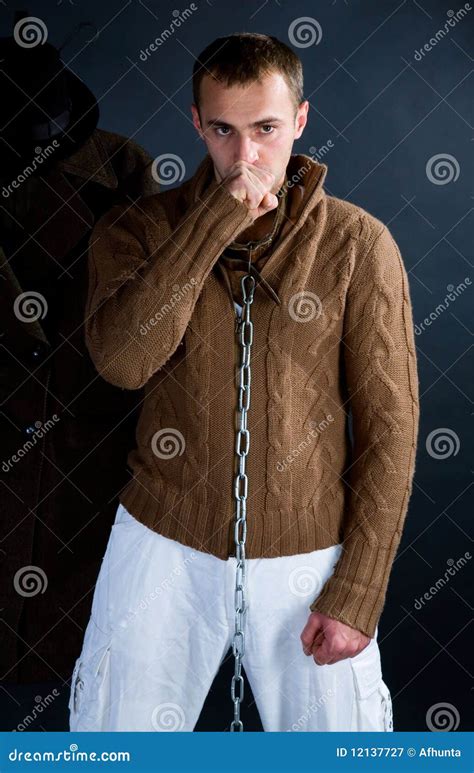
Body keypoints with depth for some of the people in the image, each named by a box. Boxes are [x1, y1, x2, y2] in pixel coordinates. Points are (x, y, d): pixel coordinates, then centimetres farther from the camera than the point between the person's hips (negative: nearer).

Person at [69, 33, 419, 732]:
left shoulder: (359, 243, -6)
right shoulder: (140, 229, -2)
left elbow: (389, 428, -5)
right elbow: (121, 361, -21)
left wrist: (356, 593, -7)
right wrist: (218, 219, -23)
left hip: (306, 555, 0)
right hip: (164, 543, 1)